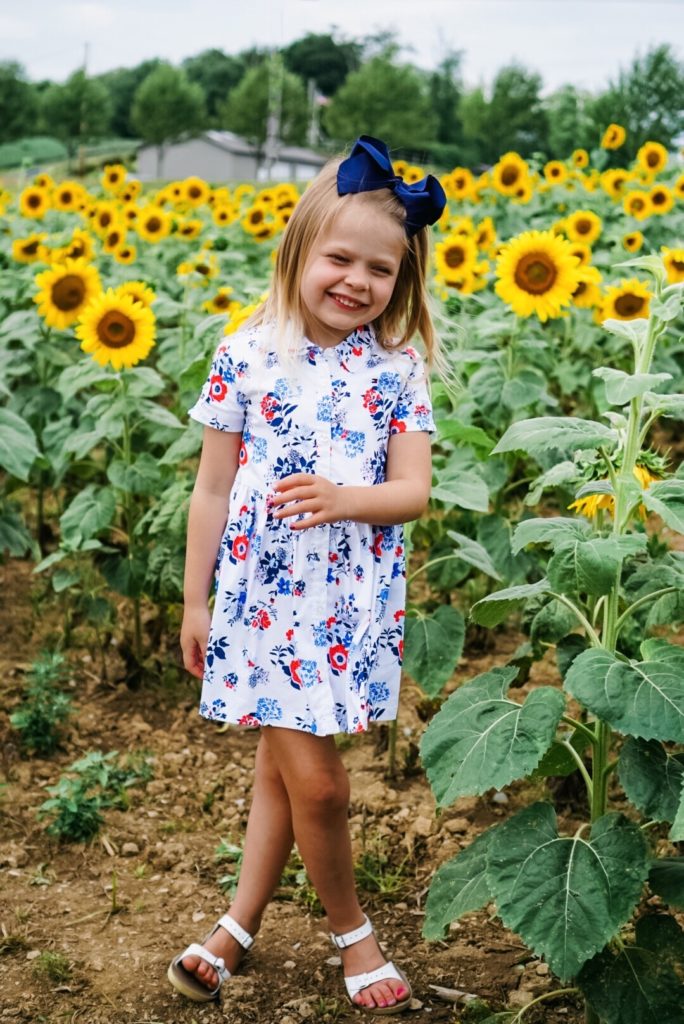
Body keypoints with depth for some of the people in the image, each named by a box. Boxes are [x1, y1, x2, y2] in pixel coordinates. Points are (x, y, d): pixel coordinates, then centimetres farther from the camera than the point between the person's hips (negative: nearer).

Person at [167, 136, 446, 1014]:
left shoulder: (396, 372, 0)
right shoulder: (244, 357, -4)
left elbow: (414, 491, -5)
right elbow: (211, 491, 1)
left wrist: (343, 498, -26)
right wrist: (195, 600, 3)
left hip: (354, 604, 2)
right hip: (262, 597, -2)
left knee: (281, 765, 13)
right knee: (317, 784, -2)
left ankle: (240, 924, 31)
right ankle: (349, 927, 23)